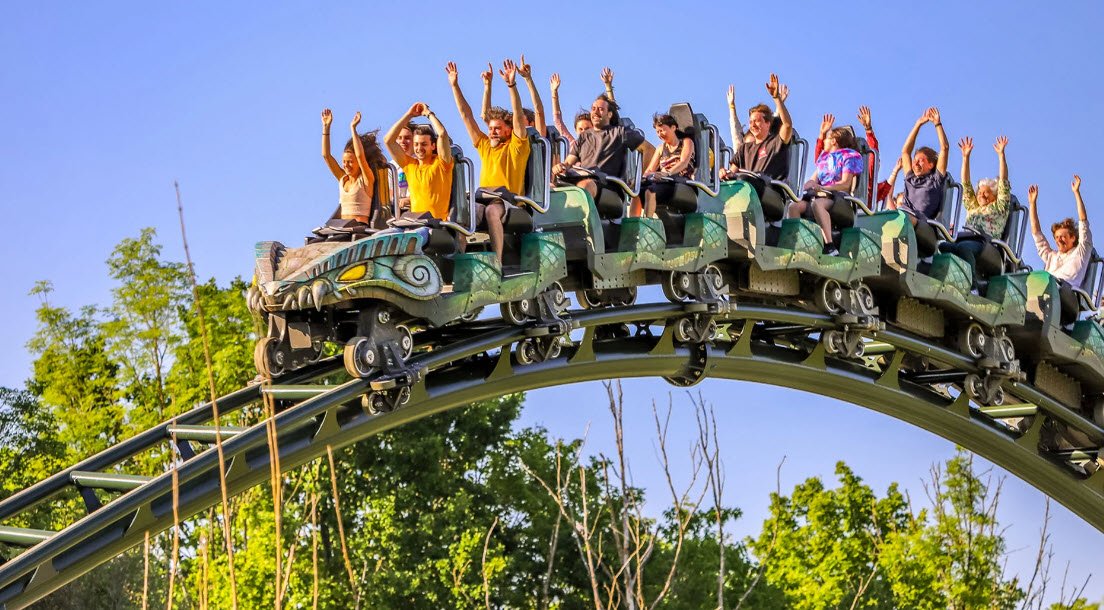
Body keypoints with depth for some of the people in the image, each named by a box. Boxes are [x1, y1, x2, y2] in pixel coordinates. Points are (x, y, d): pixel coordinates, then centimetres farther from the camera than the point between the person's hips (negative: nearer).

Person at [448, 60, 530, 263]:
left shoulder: (516, 145, 10)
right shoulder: (484, 145, 24)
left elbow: (517, 115, -4)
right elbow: (466, 115, 24)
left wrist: (512, 85, -15)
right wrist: (455, 86, 21)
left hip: (508, 202, -4)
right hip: (483, 199, 4)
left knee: (492, 210, -38)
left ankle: (497, 262, -44)